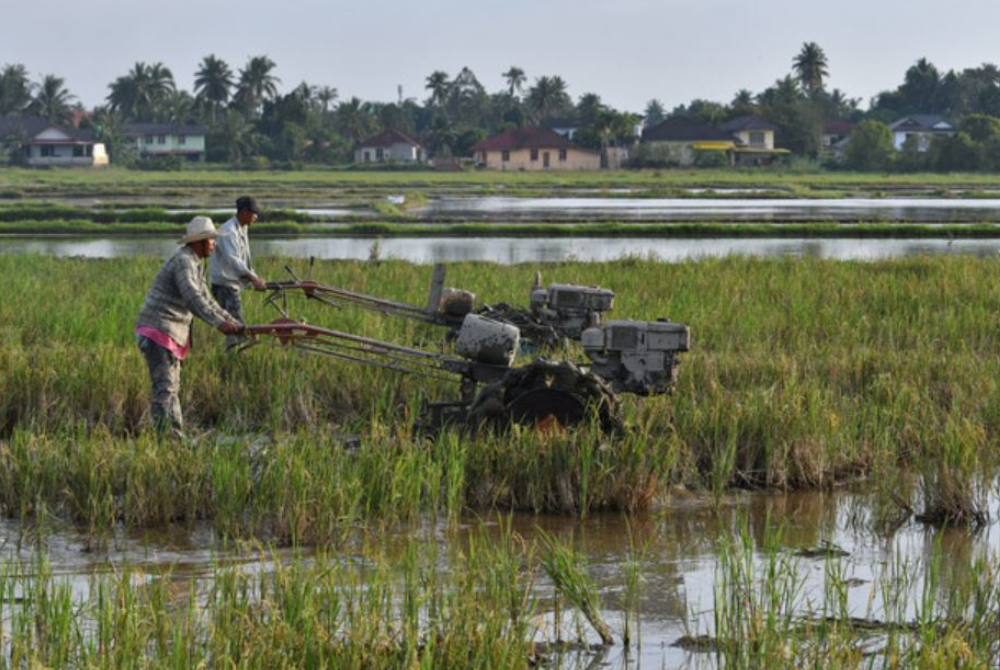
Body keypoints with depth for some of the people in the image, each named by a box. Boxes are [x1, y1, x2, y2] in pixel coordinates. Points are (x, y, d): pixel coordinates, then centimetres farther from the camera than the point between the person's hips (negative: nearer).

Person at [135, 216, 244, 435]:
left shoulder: (195, 266, 18)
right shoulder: (183, 262, -15)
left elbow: (206, 302, 26)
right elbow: (192, 298, -29)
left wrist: (237, 324, 22)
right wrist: (219, 322, -36)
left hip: (171, 335, 11)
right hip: (158, 332, -11)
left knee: (172, 387, 14)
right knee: (165, 387, -16)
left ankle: (176, 435, 20)